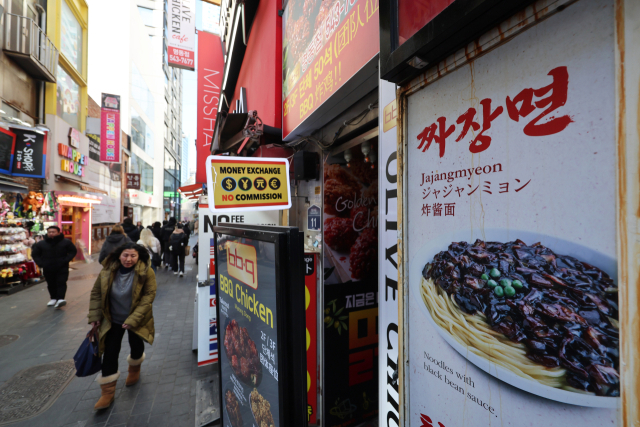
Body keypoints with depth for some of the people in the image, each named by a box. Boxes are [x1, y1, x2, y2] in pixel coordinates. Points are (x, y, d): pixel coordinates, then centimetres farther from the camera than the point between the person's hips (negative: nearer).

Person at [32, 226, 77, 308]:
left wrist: (65, 260, -11)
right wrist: (41, 263, -1)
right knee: (51, 284, 11)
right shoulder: (41, 244, 5)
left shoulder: (66, 242, -2)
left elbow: (73, 251, 2)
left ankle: (60, 299, -15)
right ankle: (53, 298, 25)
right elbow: (34, 254, 14)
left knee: (61, 283, -10)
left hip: (62, 268, -3)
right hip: (47, 269, 3)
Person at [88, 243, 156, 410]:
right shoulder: (107, 272, -10)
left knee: (136, 346, 14)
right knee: (110, 352, 2)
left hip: (137, 320, -2)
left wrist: (133, 320, -24)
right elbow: (96, 293, 2)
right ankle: (108, 392, 18)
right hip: (113, 320, 2)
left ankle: (134, 369, 48)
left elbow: (148, 296, -20)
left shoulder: (147, 272, -20)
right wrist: (95, 317, -3)